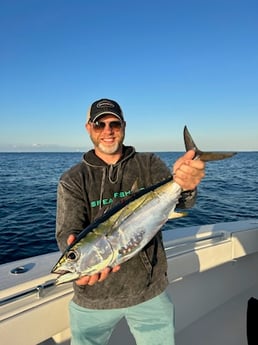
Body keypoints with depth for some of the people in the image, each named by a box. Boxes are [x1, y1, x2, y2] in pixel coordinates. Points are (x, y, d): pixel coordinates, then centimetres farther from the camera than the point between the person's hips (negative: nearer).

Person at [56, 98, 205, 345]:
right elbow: (67, 233, -15)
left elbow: (177, 200, -19)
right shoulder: (72, 180, -6)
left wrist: (184, 186, -43)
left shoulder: (148, 164, -4)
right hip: (94, 296, 0)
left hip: (150, 290, 1)